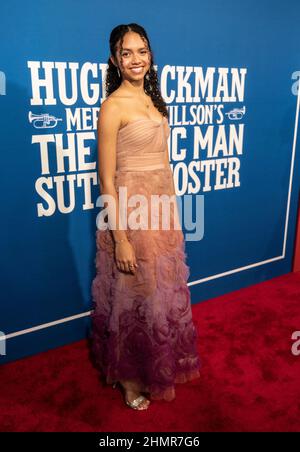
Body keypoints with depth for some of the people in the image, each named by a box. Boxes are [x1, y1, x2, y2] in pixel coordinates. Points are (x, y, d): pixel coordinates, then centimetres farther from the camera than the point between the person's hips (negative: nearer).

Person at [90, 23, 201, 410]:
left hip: (163, 208, 8)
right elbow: (107, 179, -15)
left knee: (163, 292, 19)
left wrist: (171, 212, 16)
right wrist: (120, 239, -18)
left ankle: (159, 365, 43)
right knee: (134, 297, 8)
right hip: (131, 214, -7)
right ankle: (129, 378, 32)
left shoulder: (153, 99, 10)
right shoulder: (113, 105, -13)